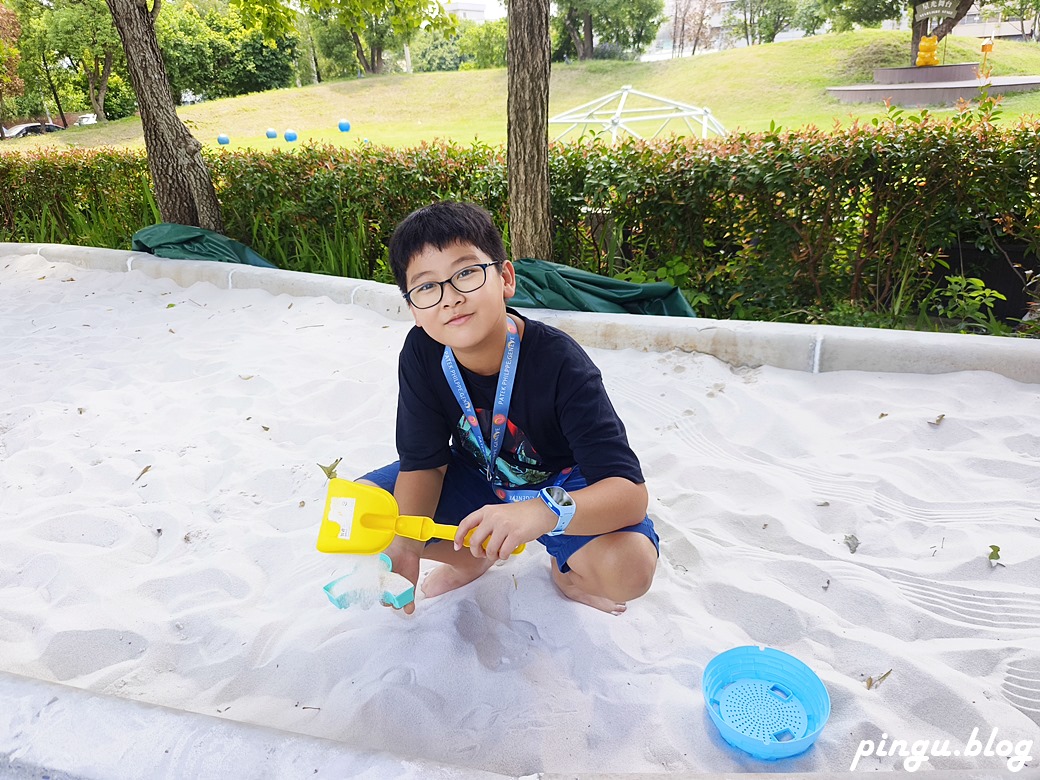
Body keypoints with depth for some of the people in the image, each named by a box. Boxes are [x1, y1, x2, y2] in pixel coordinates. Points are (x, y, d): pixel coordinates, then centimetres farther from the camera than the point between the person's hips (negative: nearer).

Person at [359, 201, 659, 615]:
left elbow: (630, 493, -36)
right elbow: (423, 463, -11)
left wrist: (543, 511, -56)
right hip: (477, 478, 4)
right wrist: (403, 545, -31)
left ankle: (566, 571, 6)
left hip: (561, 487, -4)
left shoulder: (558, 361, -32)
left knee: (630, 566, -33)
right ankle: (474, 558, 12)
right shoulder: (421, 355, -19)